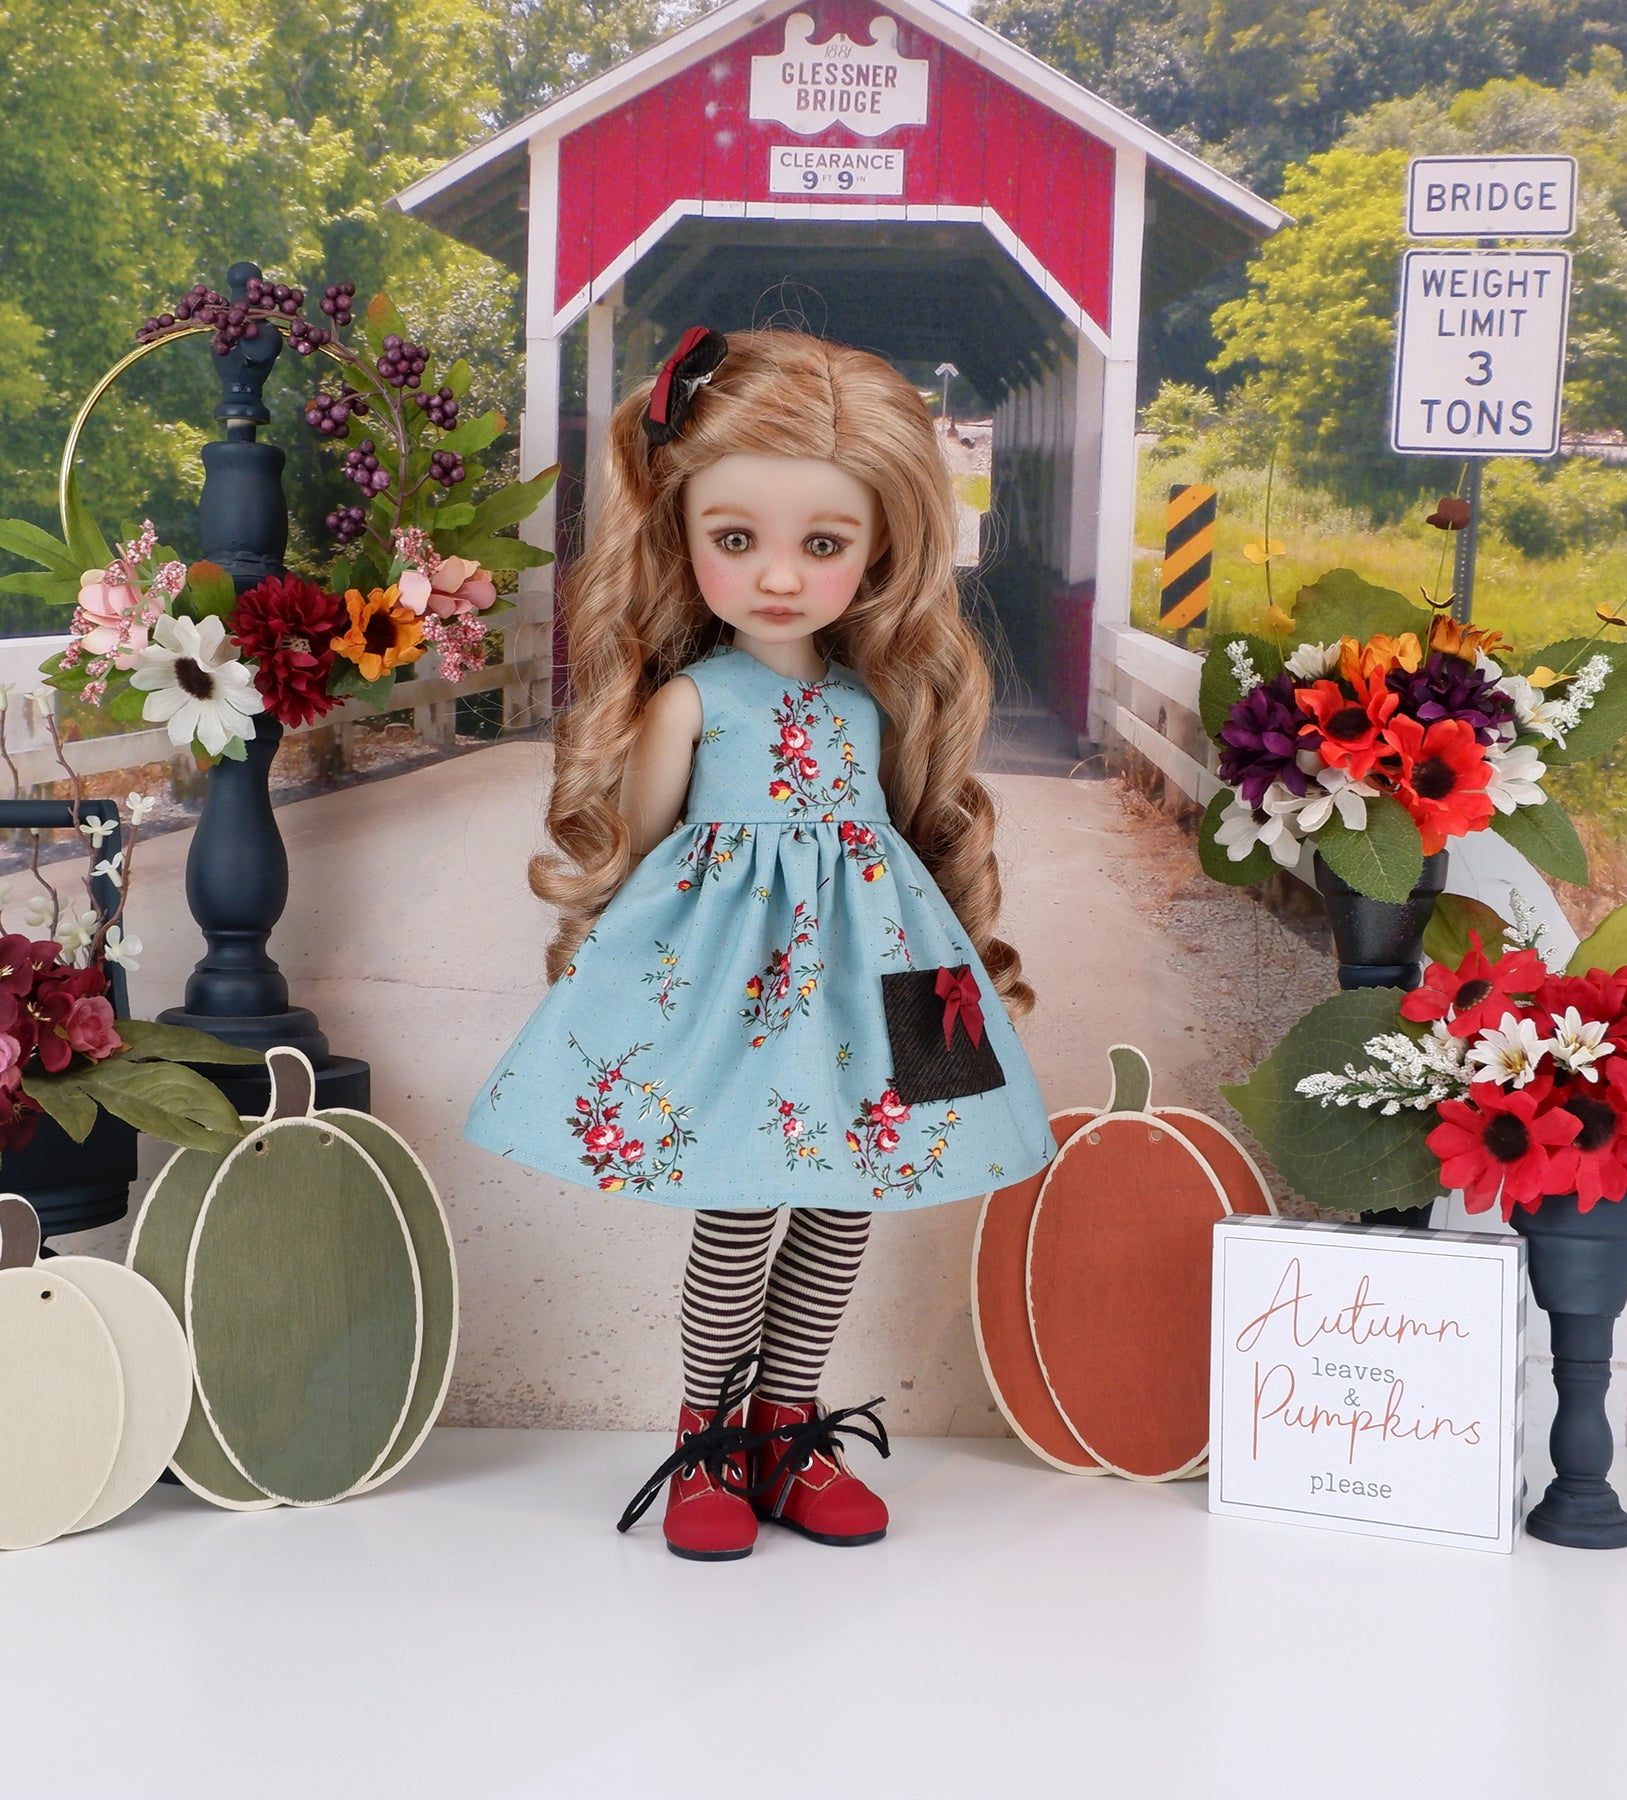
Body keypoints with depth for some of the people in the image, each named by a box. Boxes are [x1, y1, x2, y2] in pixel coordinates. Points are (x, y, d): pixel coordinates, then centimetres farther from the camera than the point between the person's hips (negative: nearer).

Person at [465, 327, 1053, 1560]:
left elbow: (907, 834, 12)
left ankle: (789, 1428, 24)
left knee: (847, 1205, 8)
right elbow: (634, 855, 1)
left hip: (860, 956, 4)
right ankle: (709, 1444, 14)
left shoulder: (878, 700, 4)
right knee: (739, 1213, -4)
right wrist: (610, 975, 4)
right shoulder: (687, 702, -7)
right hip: (730, 970, -4)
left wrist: (963, 965, 14)